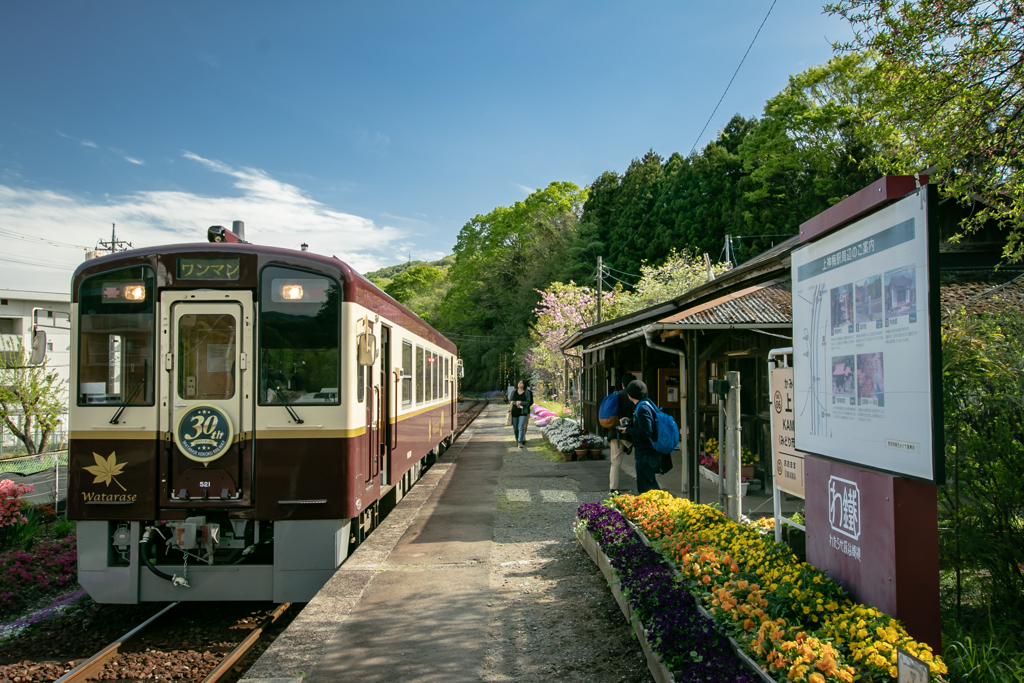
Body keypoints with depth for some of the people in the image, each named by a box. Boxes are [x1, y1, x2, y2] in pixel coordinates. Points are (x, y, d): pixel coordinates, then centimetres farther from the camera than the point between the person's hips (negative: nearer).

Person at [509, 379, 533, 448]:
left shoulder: (527, 393, -1)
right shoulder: (514, 392, 6)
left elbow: (528, 403, -4)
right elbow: (510, 400, 2)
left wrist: (520, 402, -19)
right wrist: (516, 403, -16)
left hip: (523, 413, -3)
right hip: (514, 412, 3)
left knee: (521, 427, -16)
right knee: (515, 428, 9)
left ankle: (520, 443, -17)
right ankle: (517, 441, 30)